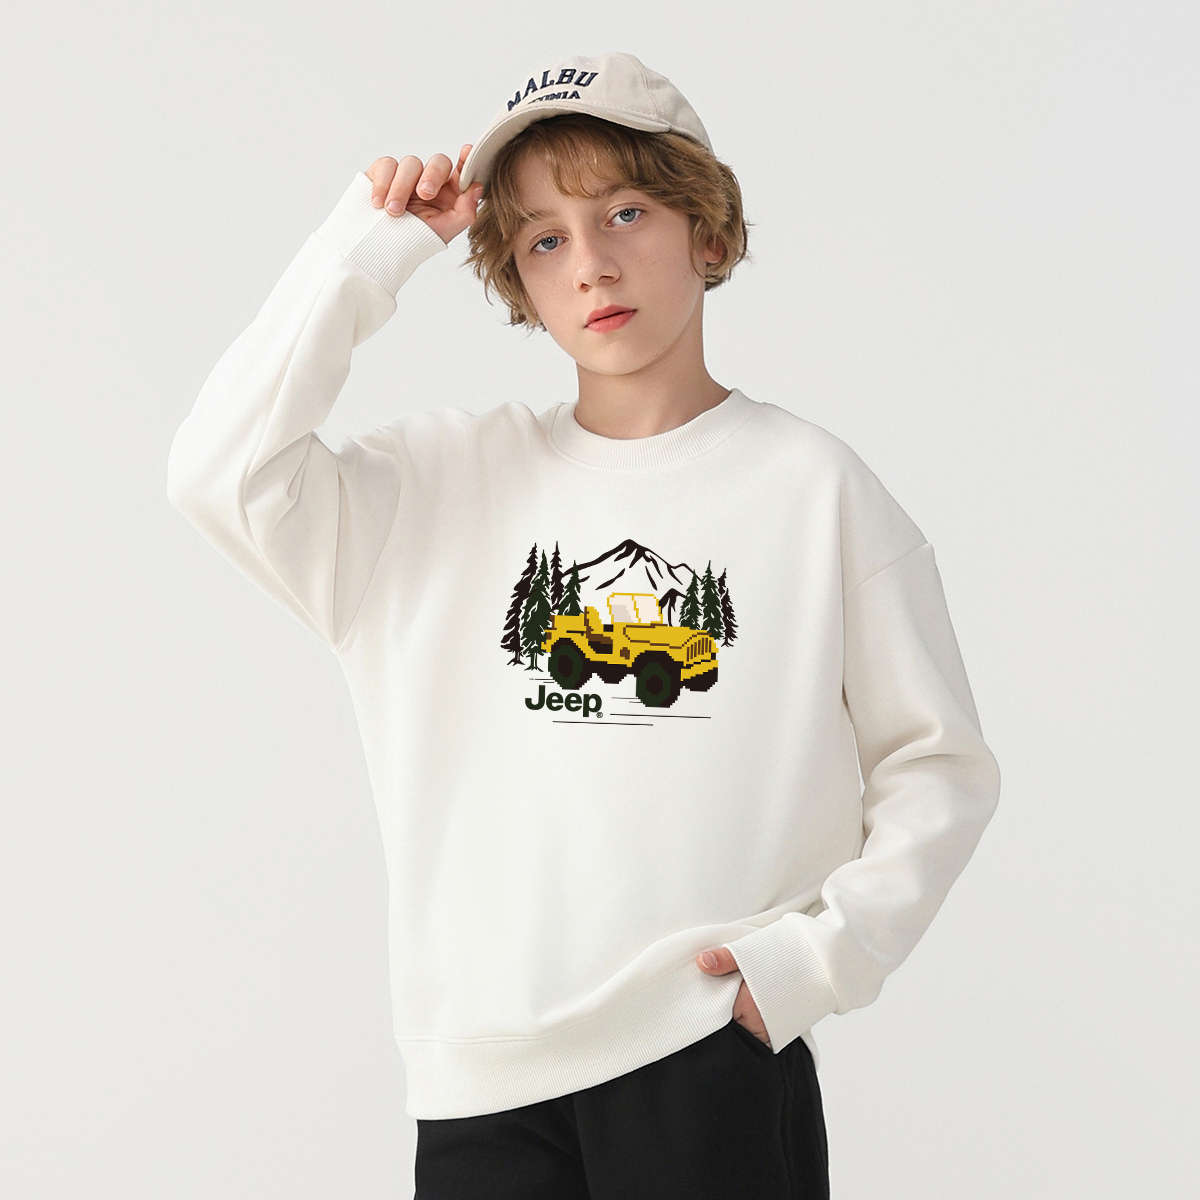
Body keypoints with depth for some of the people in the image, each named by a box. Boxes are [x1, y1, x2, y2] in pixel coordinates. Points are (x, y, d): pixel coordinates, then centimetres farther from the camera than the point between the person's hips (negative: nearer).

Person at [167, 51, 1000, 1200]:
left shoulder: (812, 487, 1)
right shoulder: (453, 479, 8)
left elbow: (937, 767, 4)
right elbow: (223, 471, -6)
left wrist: (817, 952, -8)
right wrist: (371, 243, -3)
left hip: (718, 1059, -1)